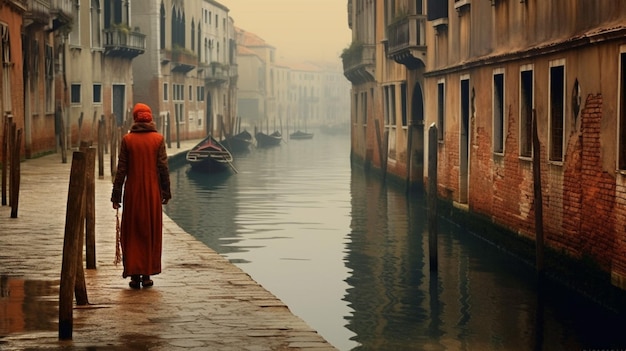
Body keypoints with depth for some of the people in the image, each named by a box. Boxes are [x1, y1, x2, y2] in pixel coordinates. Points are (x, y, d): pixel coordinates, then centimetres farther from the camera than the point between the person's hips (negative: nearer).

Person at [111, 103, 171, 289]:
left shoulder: (127, 139, -3)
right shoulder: (158, 139, -2)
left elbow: (121, 169, -3)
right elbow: (163, 167, -3)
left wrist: (116, 195, 2)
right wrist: (166, 192, 6)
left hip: (132, 192, 0)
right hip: (152, 192, 0)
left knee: (132, 233, 7)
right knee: (151, 232, 9)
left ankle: (134, 274, 5)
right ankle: (147, 274, 9)